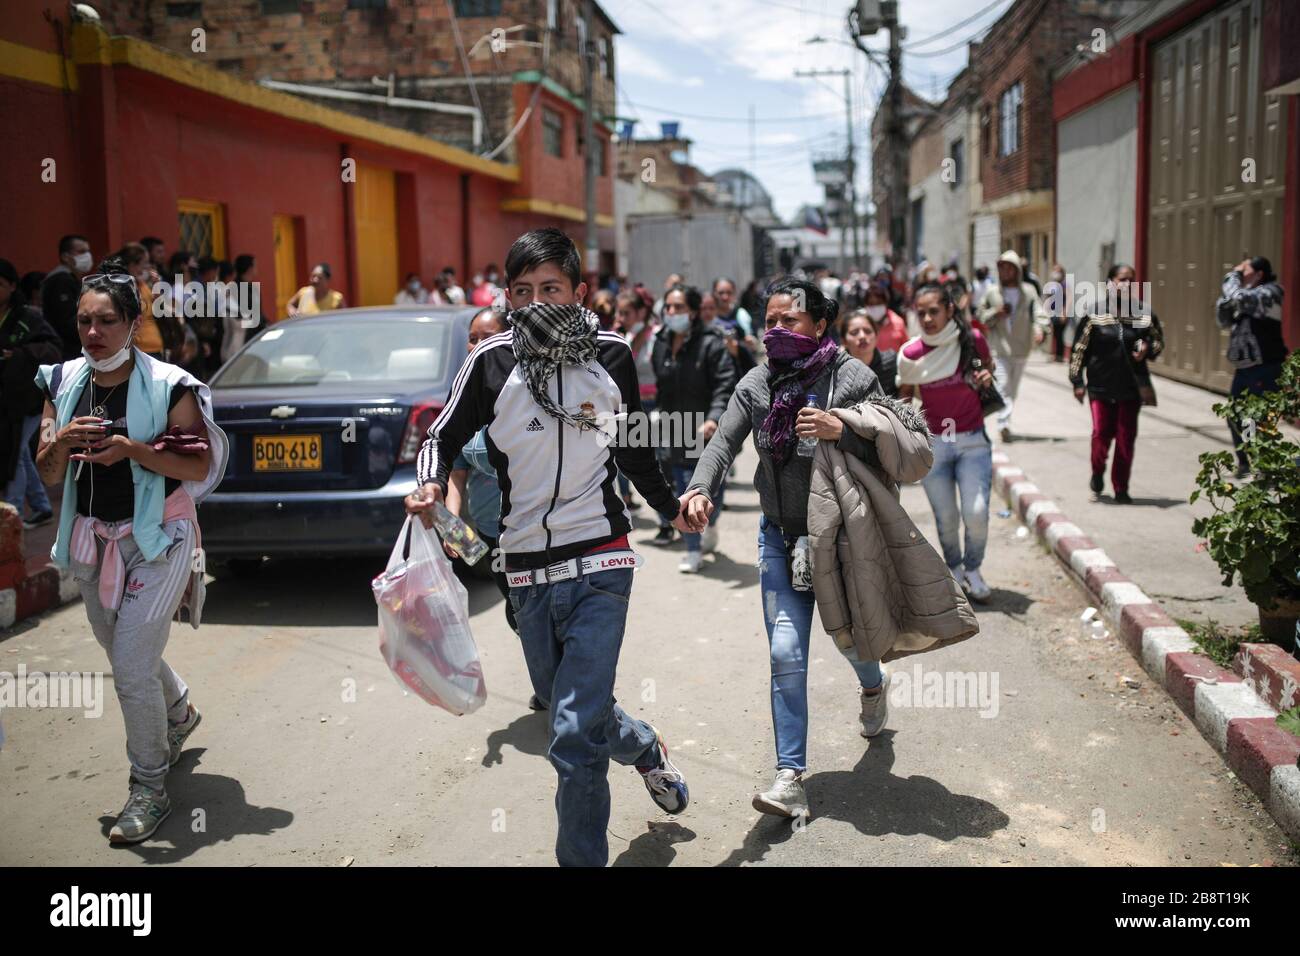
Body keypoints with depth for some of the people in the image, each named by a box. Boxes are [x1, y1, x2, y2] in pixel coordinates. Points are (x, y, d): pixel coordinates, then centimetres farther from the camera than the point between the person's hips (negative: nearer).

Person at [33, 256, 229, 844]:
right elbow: (49, 476, 3)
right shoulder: (63, 383, 1)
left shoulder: (167, 386, -14)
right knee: (125, 655, 22)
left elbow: (201, 466, -14)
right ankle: (179, 713, 52)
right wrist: (61, 441, -18)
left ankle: (150, 791, 8)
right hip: (91, 537, 6)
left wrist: (133, 449, -26)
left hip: (156, 538, -6)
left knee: (131, 667, -9)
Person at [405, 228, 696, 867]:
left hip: (599, 565, -2)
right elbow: (444, 436, 7)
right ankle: (645, 748, 50)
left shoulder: (612, 356, 0)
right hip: (527, 571, 2)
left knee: (575, 736, -12)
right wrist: (431, 483, -13)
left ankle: (581, 859, 6)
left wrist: (671, 509, 22)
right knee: (572, 711, 19)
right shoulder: (492, 361, -3)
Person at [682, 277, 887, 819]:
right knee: (785, 654, -4)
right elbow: (724, 442, -11)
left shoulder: (852, 378, -10)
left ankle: (873, 687, 56)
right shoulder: (756, 384, 0)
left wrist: (841, 432, -27)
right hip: (781, 535, 2)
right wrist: (701, 489, -29)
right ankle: (790, 778, 1)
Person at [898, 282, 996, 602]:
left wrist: (987, 376, -7)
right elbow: (904, 393, 10)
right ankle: (954, 569, 34)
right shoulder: (911, 354, -8)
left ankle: (973, 569, 18)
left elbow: (989, 365, 14)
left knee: (976, 512, -11)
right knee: (946, 518, 5)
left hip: (973, 440, 0)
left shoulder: (972, 339, -7)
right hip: (933, 443, 0)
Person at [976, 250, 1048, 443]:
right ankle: (1004, 423, -22)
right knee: (1003, 386, -14)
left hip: (1021, 348, 2)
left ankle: (1005, 422, 28)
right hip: (1000, 347, -2)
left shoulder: (1028, 291, 0)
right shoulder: (991, 292, 2)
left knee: (1013, 388, 13)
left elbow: (1039, 313, -8)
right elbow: (982, 317, 9)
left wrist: (1040, 328, -28)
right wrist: (996, 313, -11)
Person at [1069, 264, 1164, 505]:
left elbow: (1158, 341, 15)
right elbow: (1079, 349, 0)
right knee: (1101, 434, -3)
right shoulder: (1095, 314, -3)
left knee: (1126, 439, 4)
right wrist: (1077, 381, -3)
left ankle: (1121, 489, 16)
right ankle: (1097, 473, 27)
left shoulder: (1144, 314, 3)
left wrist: (1147, 349, -8)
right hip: (1101, 386, -2)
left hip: (1131, 387, 2)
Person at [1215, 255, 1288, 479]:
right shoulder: (1247, 296, 14)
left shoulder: (1268, 293, -12)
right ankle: (1244, 464, 30)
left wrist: (1233, 275, -10)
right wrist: (1224, 297, 0)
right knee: (1235, 417, 16)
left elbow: (1237, 298, -27)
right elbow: (1224, 321, 15)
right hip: (1245, 367, 9)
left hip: (1265, 368, -9)